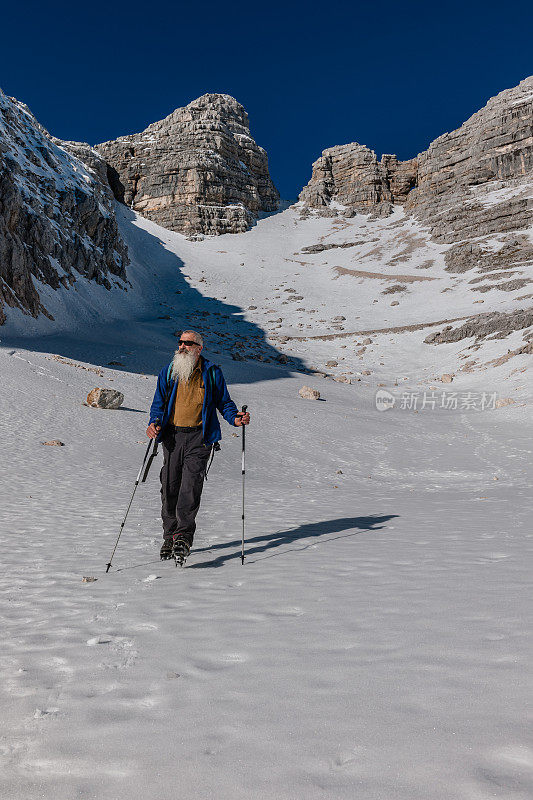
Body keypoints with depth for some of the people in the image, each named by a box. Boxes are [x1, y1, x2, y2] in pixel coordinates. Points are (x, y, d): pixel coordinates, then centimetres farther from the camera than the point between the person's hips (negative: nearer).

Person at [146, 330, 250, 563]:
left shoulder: (212, 373, 4)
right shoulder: (168, 372, 10)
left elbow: (223, 402, 12)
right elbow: (158, 403, 15)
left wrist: (235, 418, -8)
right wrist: (155, 422, -5)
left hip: (199, 437, -3)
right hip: (172, 436, 3)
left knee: (190, 487, -13)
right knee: (169, 488, 5)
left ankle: (184, 537, -9)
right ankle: (170, 536, 20)